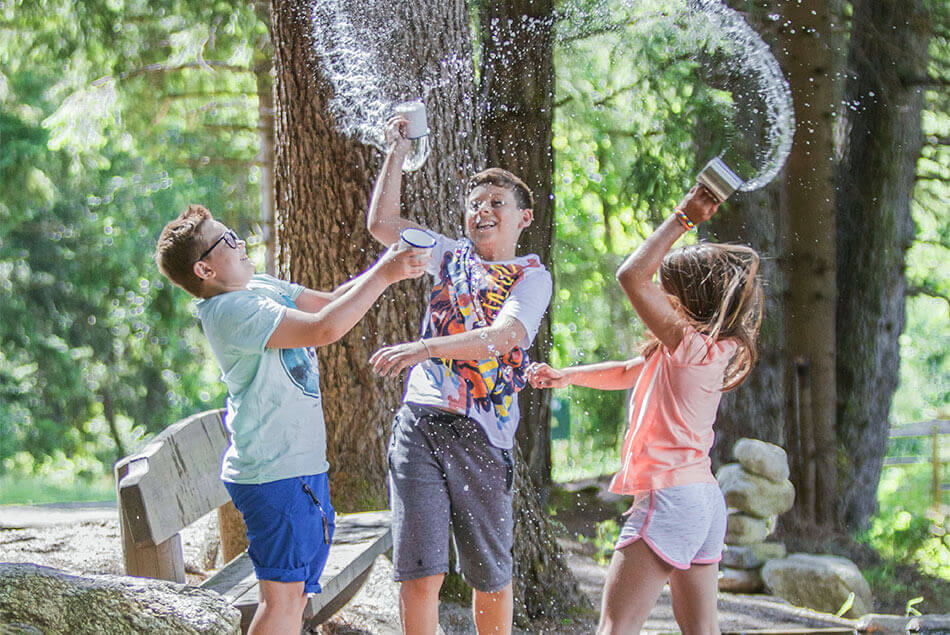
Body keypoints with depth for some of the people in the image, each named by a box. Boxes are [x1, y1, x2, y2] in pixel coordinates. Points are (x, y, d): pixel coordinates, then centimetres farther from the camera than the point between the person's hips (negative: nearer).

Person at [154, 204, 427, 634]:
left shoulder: (262, 287, 11)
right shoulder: (230, 310, -19)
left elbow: (330, 302, 15)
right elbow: (325, 328, -27)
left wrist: (386, 267, -1)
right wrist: (382, 276, -19)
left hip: (302, 464, 10)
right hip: (275, 473, -10)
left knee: (296, 592, 14)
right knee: (283, 594, -11)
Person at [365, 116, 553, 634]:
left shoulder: (532, 276, 3)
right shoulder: (451, 257, 17)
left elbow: (503, 336, -15)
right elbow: (382, 223, 21)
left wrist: (424, 349, -28)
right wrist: (397, 151, 14)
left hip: (481, 435, -2)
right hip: (420, 422, 2)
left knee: (491, 576, 5)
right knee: (419, 572, -6)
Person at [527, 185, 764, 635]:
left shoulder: (690, 345, -15)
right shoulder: (709, 353, 13)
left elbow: (632, 276, -20)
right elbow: (628, 373, 24)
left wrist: (682, 217, -16)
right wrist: (567, 376, 20)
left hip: (668, 498, -10)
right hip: (705, 501, 10)